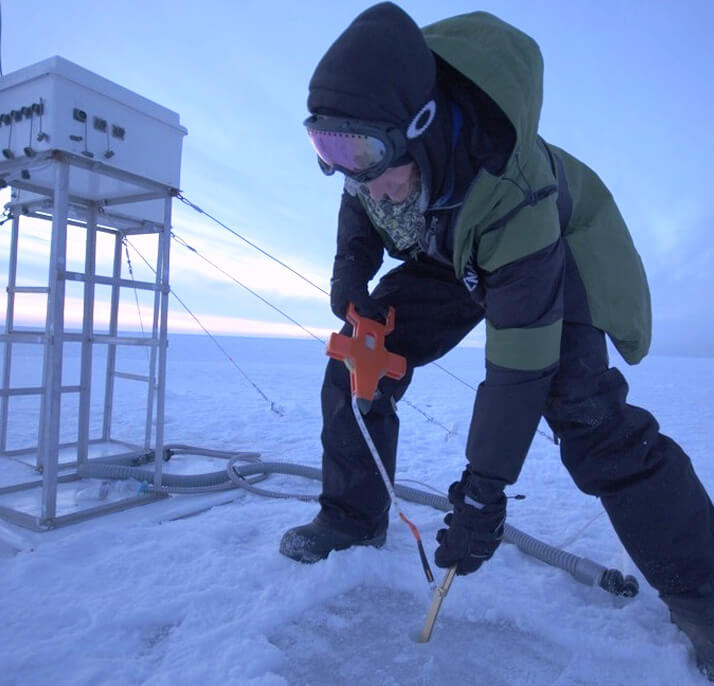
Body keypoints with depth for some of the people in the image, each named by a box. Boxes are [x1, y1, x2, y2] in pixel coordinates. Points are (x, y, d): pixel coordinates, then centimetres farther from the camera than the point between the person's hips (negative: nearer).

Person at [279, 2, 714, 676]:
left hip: (544, 254, -5)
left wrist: (483, 488, -34)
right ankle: (352, 518, 9)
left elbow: (520, 362, -39)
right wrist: (353, 256, -15)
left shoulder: (513, 195, -42)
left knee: (586, 409, -24)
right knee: (358, 361, -8)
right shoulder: (379, 135, -24)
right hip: (445, 259, 6)